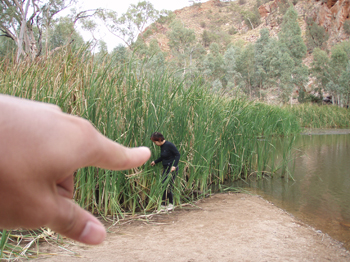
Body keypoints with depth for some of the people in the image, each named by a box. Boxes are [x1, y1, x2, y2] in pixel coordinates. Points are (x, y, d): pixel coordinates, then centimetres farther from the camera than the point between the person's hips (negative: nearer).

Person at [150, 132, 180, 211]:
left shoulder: (169, 145, -18)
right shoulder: (162, 146, 8)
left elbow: (178, 155, -16)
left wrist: (174, 165, -25)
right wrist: (155, 162, 25)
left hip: (172, 169, -9)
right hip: (166, 168, 9)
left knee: (168, 186, -6)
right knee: (163, 185, 6)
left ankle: (171, 204, 11)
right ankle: (163, 204, 15)